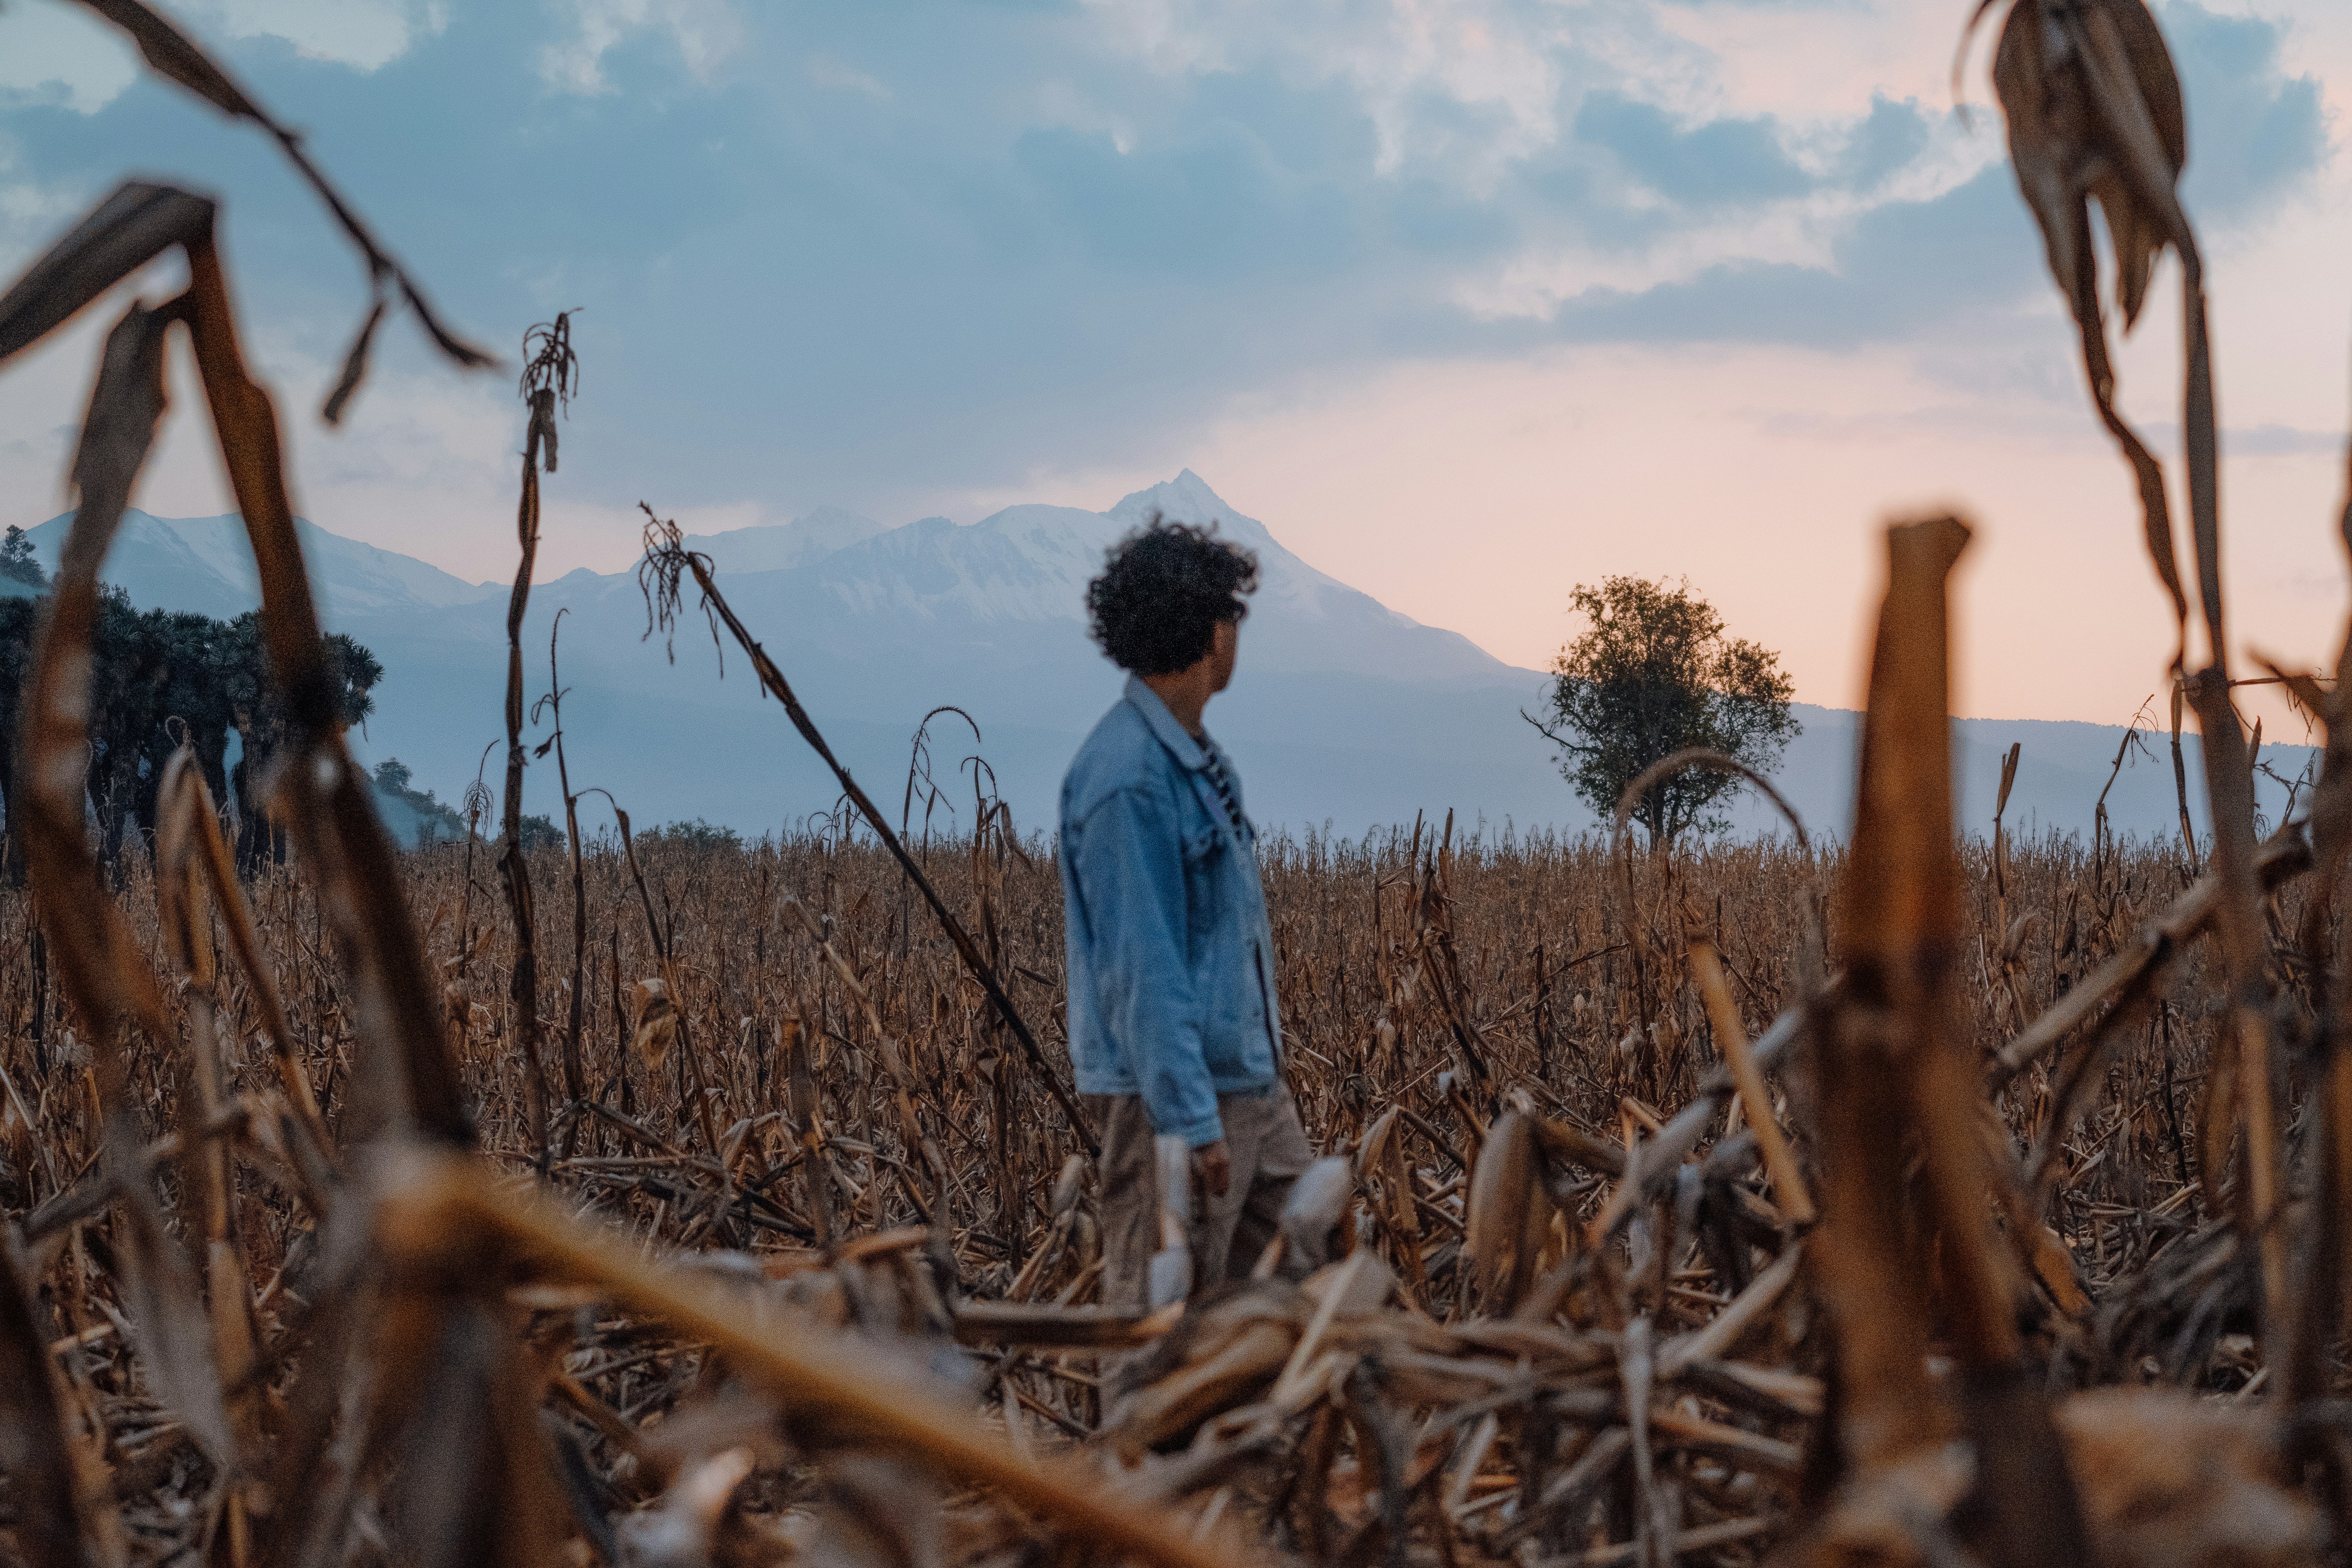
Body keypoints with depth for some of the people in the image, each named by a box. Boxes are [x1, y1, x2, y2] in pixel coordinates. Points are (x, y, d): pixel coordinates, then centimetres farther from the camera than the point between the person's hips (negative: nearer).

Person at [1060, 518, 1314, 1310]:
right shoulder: (1127, 776, -20)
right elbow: (1141, 969, -23)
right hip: (1172, 1095, -10)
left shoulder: (1198, 758, 13)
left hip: (1253, 1086, 10)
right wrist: (1190, 1122, -24)